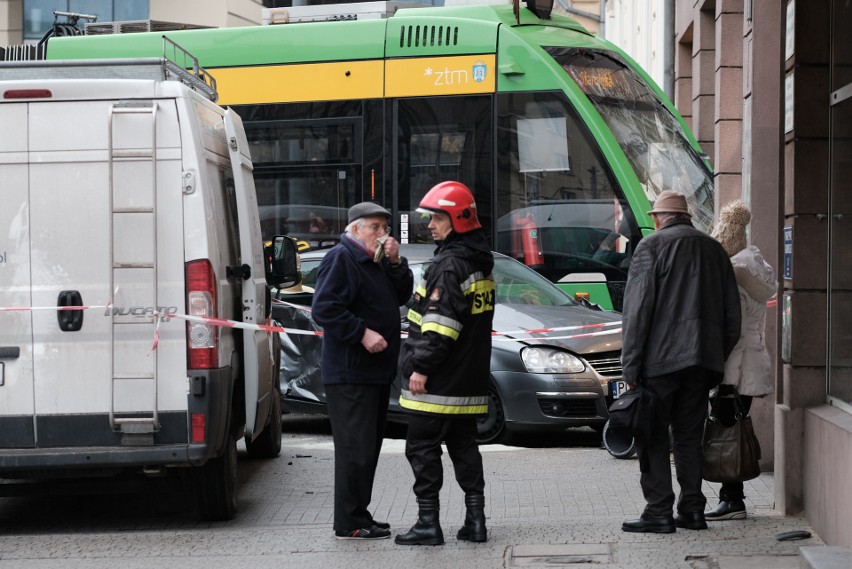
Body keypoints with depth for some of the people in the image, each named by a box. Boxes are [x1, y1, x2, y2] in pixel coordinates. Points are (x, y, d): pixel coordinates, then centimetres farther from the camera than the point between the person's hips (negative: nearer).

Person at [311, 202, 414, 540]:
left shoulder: (378, 261, 19)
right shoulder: (340, 258, -10)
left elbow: (402, 296, 14)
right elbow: (324, 309, -18)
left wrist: (395, 263, 0)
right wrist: (362, 333, -21)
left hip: (376, 371, 10)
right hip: (349, 373, -10)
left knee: (369, 447, 14)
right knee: (356, 448, -10)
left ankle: (359, 514, 21)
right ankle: (348, 524, -7)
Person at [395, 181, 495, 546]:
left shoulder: (450, 265, -17)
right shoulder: (480, 261, 14)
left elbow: (439, 323, -23)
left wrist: (421, 367, -20)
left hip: (438, 382, -9)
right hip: (469, 381, 9)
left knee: (422, 448, -3)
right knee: (464, 446, 14)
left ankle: (428, 523, -3)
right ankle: (475, 520, 13)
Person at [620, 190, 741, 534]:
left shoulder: (652, 246, -3)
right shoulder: (714, 249, 14)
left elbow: (637, 310, -10)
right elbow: (732, 315, 15)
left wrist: (630, 366, -9)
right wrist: (718, 360, 19)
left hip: (660, 359, -6)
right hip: (702, 360, 6)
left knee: (653, 436, -1)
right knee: (689, 435, 12)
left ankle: (659, 511, -4)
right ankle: (692, 509, 11)